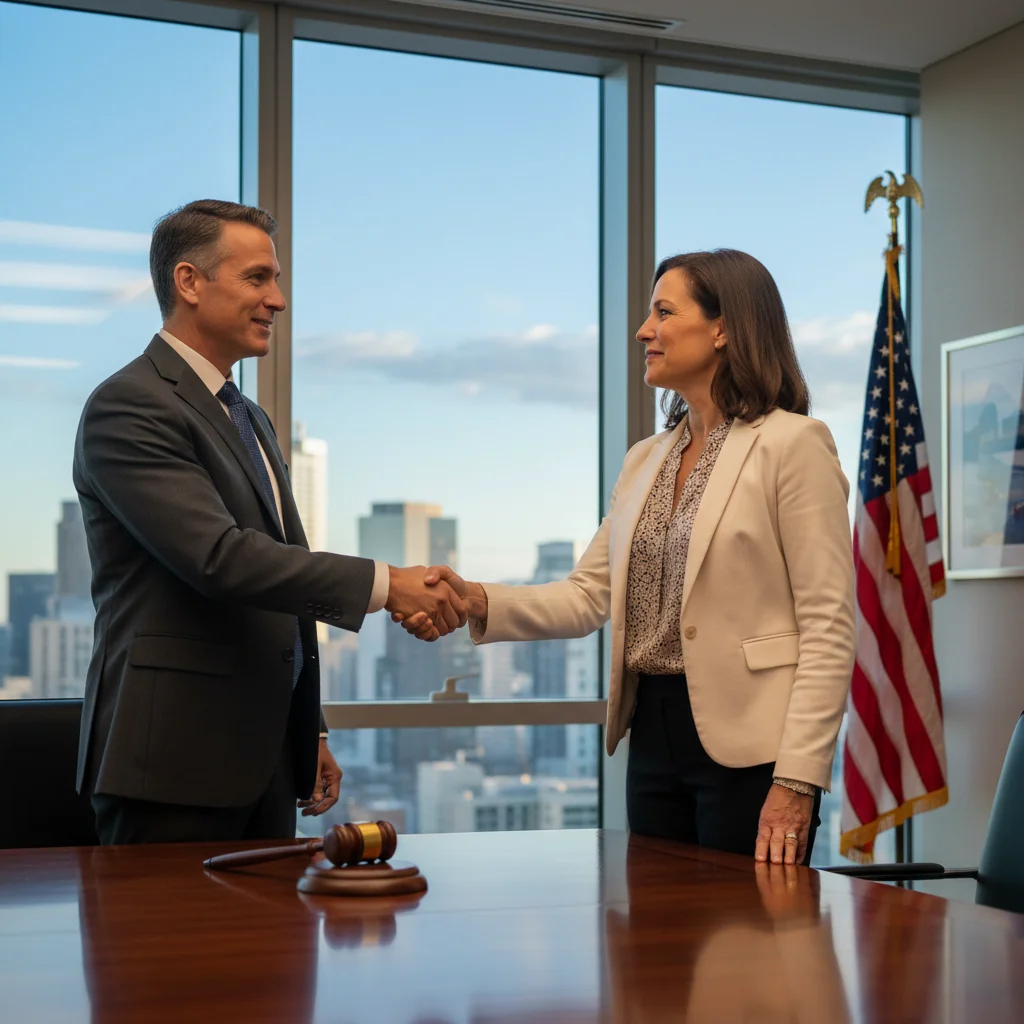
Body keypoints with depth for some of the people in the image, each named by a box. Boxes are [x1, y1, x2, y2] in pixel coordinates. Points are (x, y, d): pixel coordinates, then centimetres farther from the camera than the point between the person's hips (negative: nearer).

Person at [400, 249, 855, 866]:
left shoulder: (792, 444, -7)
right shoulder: (646, 459, 15)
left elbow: (829, 629, -12)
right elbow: (588, 595, 10)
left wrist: (797, 780, -18)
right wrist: (478, 602, -7)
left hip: (746, 745, -7)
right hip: (654, 738, 7)